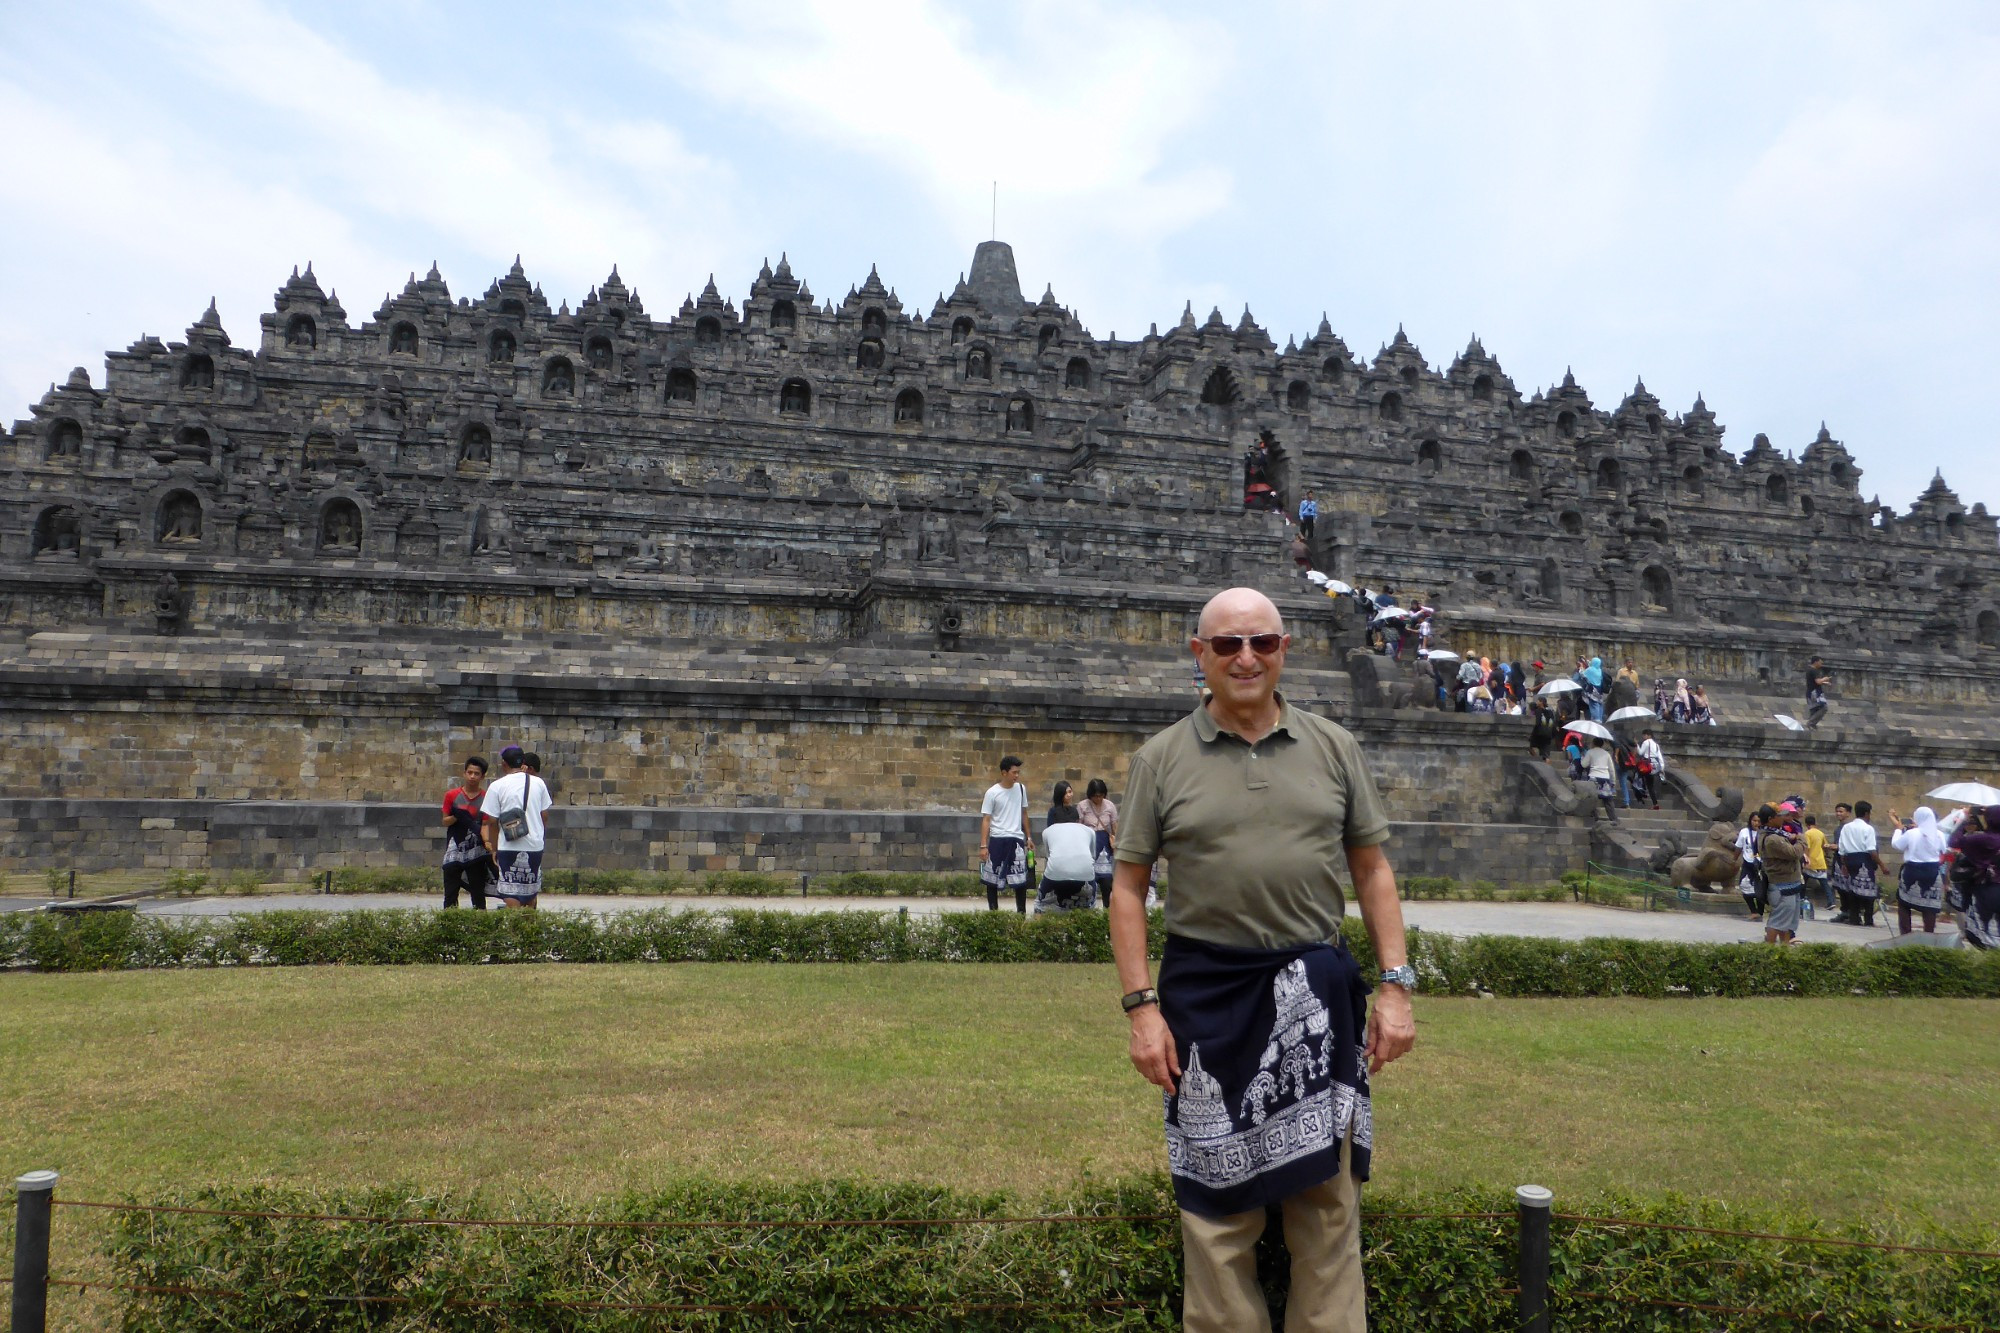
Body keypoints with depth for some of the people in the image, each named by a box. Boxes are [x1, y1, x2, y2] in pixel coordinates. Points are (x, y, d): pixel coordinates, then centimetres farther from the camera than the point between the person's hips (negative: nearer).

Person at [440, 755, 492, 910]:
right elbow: (445, 822, 8)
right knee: (450, 893, 2)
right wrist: (457, 816, -13)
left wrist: (487, 841, -18)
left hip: (476, 852, -1)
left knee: (478, 894, 4)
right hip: (454, 851, 1)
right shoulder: (452, 795, 4)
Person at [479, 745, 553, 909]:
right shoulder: (538, 783, 4)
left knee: (511, 893, 1)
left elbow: (492, 822, -3)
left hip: (509, 847, -3)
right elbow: (544, 815, 9)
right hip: (535, 845, 3)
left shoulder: (497, 786, -5)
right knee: (531, 889, 16)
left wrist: (494, 849, 6)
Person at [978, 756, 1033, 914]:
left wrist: (1028, 836, 15)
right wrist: (983, 845, -11)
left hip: (1016, 839, 3)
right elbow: (986, 819, -7)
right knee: (992, 878, 6)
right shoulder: (992, 793, -9)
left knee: (1021, 879, 0)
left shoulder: (1021, 788, 3)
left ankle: (1021, 912, 11)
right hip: (997, 840, -2)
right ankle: (993, 911, 19)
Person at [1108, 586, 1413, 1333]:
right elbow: (1128, 888, 0)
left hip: (1317, 991, 1)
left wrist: (1395, 985, 0)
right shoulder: (1162, 759, -1)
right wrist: (1141, 1007, -6)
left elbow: (1372, 871, 8)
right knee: (1217, 1192, 12)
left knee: (1327, 1194, 10)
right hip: (1206, 992, -1)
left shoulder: (1333, 748, 4)